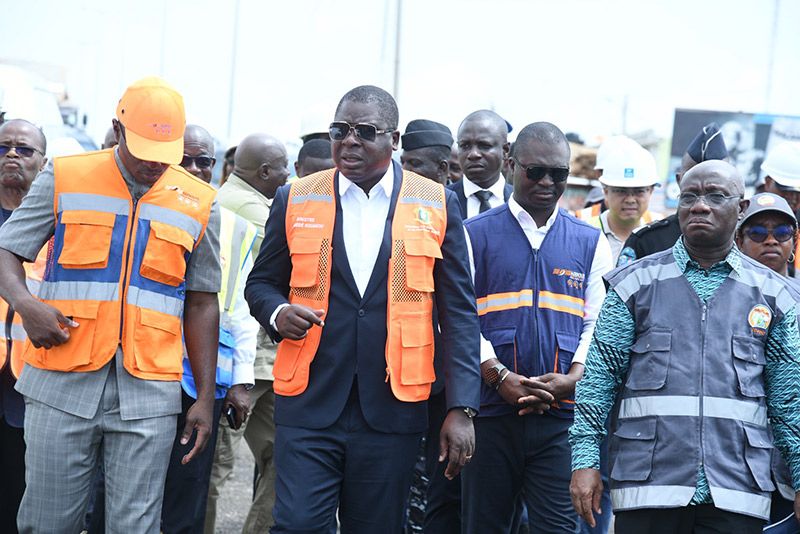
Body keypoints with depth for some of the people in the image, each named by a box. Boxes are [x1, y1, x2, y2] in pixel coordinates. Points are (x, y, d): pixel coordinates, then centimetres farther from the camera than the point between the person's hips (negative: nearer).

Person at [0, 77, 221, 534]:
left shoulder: (198, 204, 9)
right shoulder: (64, 180, 5)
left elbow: (202, 304, 14)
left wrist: (206, 398, 11)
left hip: (148, 394, 1)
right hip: (62, 383, 0)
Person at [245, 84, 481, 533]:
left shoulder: (436, 205, 4)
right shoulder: (295, 200, 7)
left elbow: (459, 312, 3)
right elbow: (262, 283, 17)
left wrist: (462, 408, -4)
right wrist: (278, 313, -8)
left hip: (392, 411, 0)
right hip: (309, 407, 0)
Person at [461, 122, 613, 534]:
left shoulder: (590, 243, 13)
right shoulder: (475, 235, 6)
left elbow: (597, 325, 10)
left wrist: (573, 377, -8)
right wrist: (498, 375, -13)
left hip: (562, 415, 1)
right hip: (491, 411, 0)